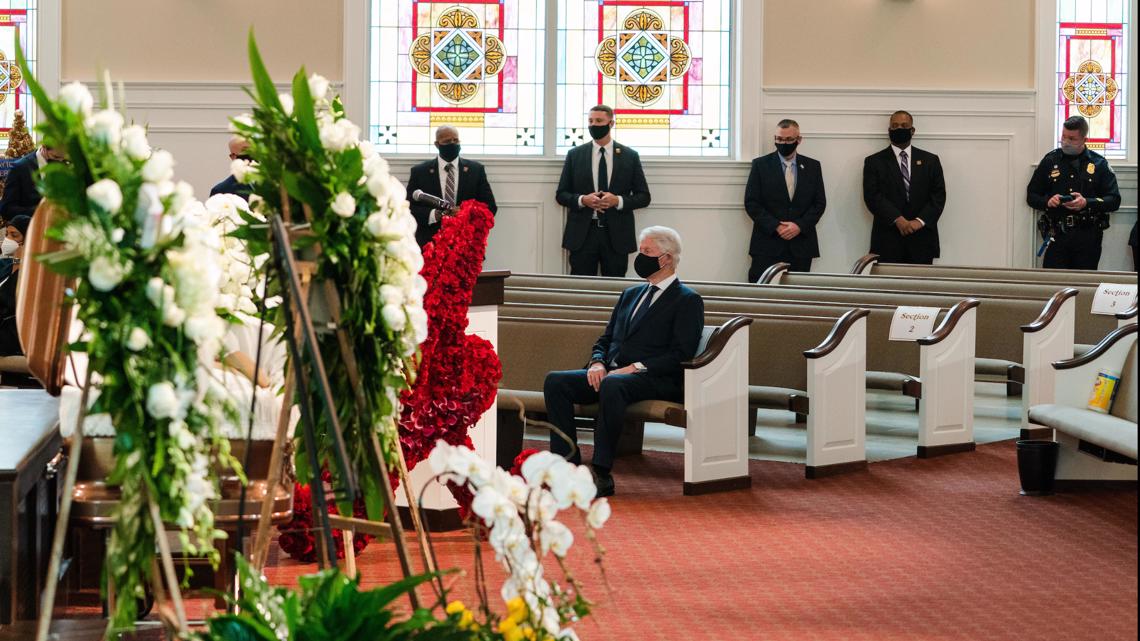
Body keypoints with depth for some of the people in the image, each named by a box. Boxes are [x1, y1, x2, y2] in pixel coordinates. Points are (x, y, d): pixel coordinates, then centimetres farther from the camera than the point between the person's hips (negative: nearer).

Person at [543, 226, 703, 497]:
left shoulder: (687, 300, 1)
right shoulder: (631, 294, 25)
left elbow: (681, 354, -10)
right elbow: (606, 339, 24)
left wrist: (635, 367, -18)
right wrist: (597, 362, 1)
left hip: (655, 381, -7)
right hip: (610, 373, 7)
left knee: (612, 385, -40)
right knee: (555, 381, -17)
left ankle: (602, 473, -37)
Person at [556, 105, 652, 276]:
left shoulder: (630, 156, 5)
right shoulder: (574, 155, 8)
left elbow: (644, 197, 6)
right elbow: (561, 194, 8)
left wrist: (618, 201, -12)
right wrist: (582, 200, -12)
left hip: (616, 236, 0)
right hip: (582, 234, 0)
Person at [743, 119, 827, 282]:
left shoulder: (813, 166, 10)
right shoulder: (760, 165, 4)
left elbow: (820, 203, 8)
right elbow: (751, 203, -1)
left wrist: (800, 226, -8)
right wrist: (775, 227, -11)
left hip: (801, 248, 2)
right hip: (767, 245, -2)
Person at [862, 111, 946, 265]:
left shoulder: (930, 160, 13)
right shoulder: (874, 162, 8)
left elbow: (938, 196, 6)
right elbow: (872, 196, -3)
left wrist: (920, 221, -10)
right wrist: (898, 220, -15)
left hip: (922, 241, 1)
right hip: (888, 240, -1)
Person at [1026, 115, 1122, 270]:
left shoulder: (1099, 164, 5)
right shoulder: (1050, 160, 9)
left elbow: (1114, 200, 2)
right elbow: (1031, 196, 14)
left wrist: (1087, 203, -14)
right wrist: (1047, 202, -8)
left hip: (1087, 237, -1)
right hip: (1057, 235, 1)